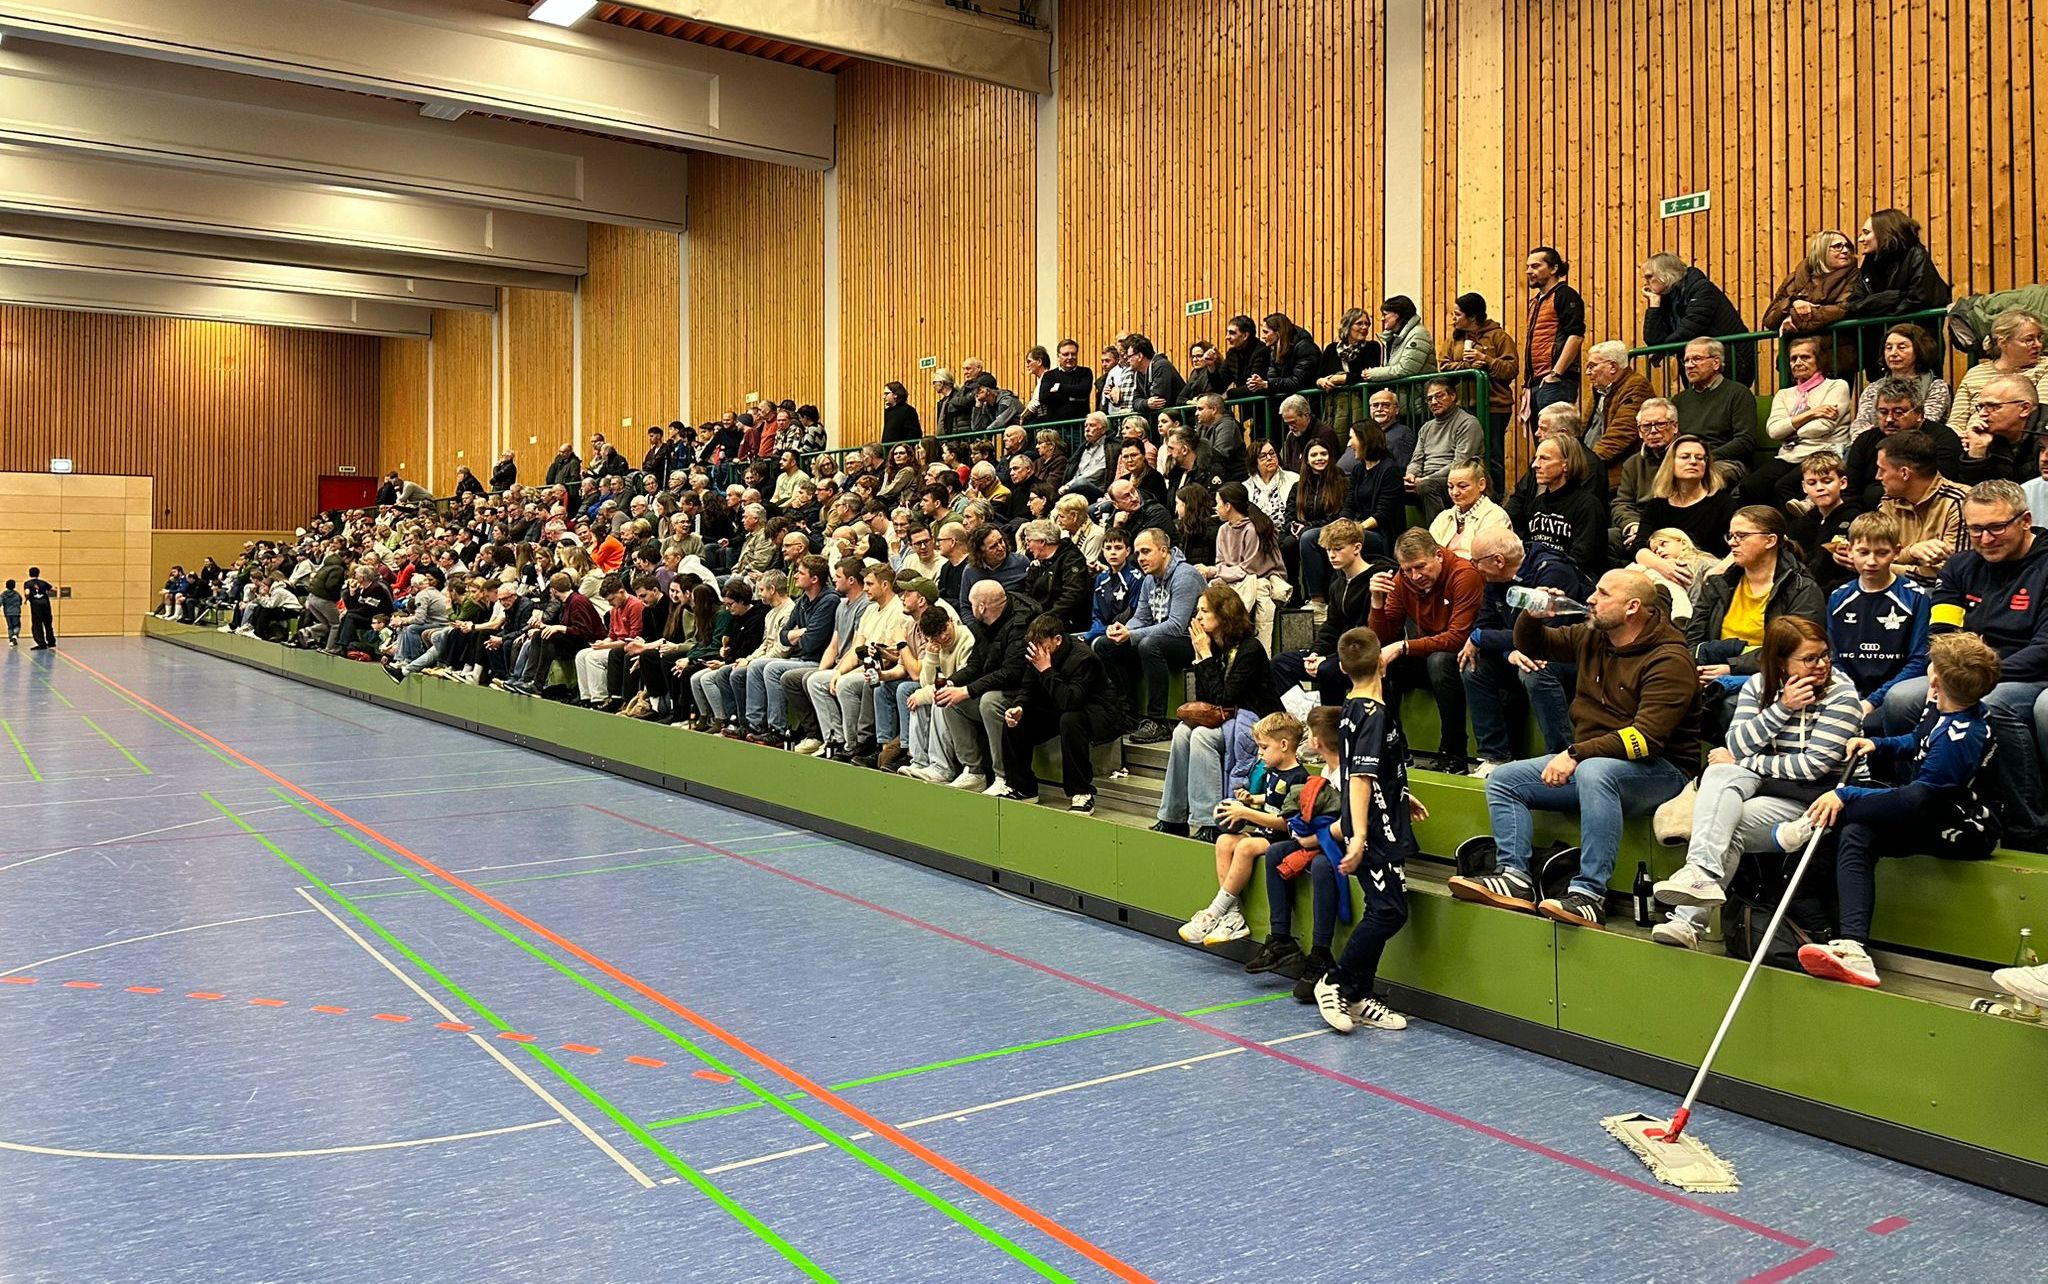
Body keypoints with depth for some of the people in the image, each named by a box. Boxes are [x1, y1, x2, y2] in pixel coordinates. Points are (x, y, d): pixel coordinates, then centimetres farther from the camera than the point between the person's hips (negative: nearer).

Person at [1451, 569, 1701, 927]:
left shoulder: (1669, 659, -16)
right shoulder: (1592, 638, 8)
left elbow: (1646, 738, -27)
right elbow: (1532, 646, 24)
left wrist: (1577, 754, -31)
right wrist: (1533, 614, 1)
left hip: (1659, 770, -8)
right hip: (1588, 760, 8)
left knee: (1593, 772, -40)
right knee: (1502, 780, -2)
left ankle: (1590, 894, -40)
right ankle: (1515, 877, -18)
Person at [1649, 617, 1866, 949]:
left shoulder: (1841, 694, -5)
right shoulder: (1758, 685, 8)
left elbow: (1814, 766, -12)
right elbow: (1737, 746, -4)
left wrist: (1743, 762, -9)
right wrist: (1782, 708, -15)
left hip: (1806, 800, -4)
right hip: (1758, 783, 4)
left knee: (1730, 825, -28)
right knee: (1720, 772, -30)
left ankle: (1690, 919, -29)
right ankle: (1702, 874, -48)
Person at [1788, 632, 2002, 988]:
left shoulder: (1960, 737, -28)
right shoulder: (1940, 708, 1)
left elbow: (1919, 797, -27)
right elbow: (1915, 743, 23)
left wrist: (1846, 795, -22)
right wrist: (1877, 746, 3)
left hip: (1967, 830, -9)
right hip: (1933, 814, 9)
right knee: (1855, 835, -19)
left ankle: (1813, 824, -16)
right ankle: (1853, 949, -34)